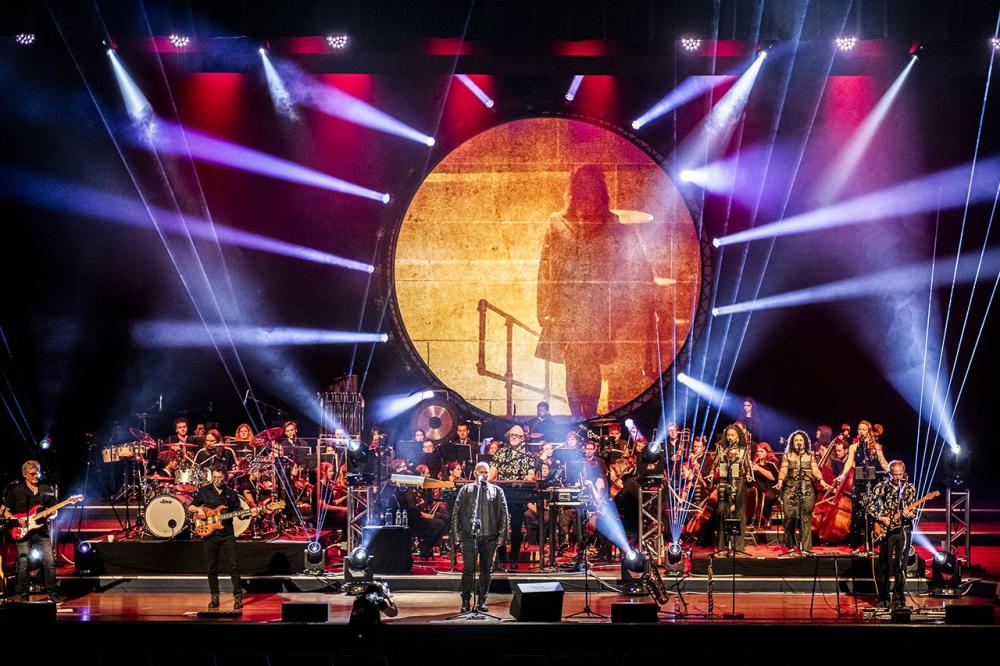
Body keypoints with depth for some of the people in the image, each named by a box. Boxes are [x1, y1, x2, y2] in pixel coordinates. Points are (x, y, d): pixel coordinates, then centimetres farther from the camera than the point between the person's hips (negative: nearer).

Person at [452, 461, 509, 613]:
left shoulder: (497, 491, 11)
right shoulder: (466, 490, 9)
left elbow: (504, 515, 8)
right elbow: (456, 512, 7)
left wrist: (501, 536, 2)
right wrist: (457, 532, -1)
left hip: (489, 537, 1)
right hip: (469, 536, -1)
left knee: (486, 570, 5)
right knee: (468, 569, -5)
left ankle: (482, 601, 12)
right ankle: (466, 602, 0)